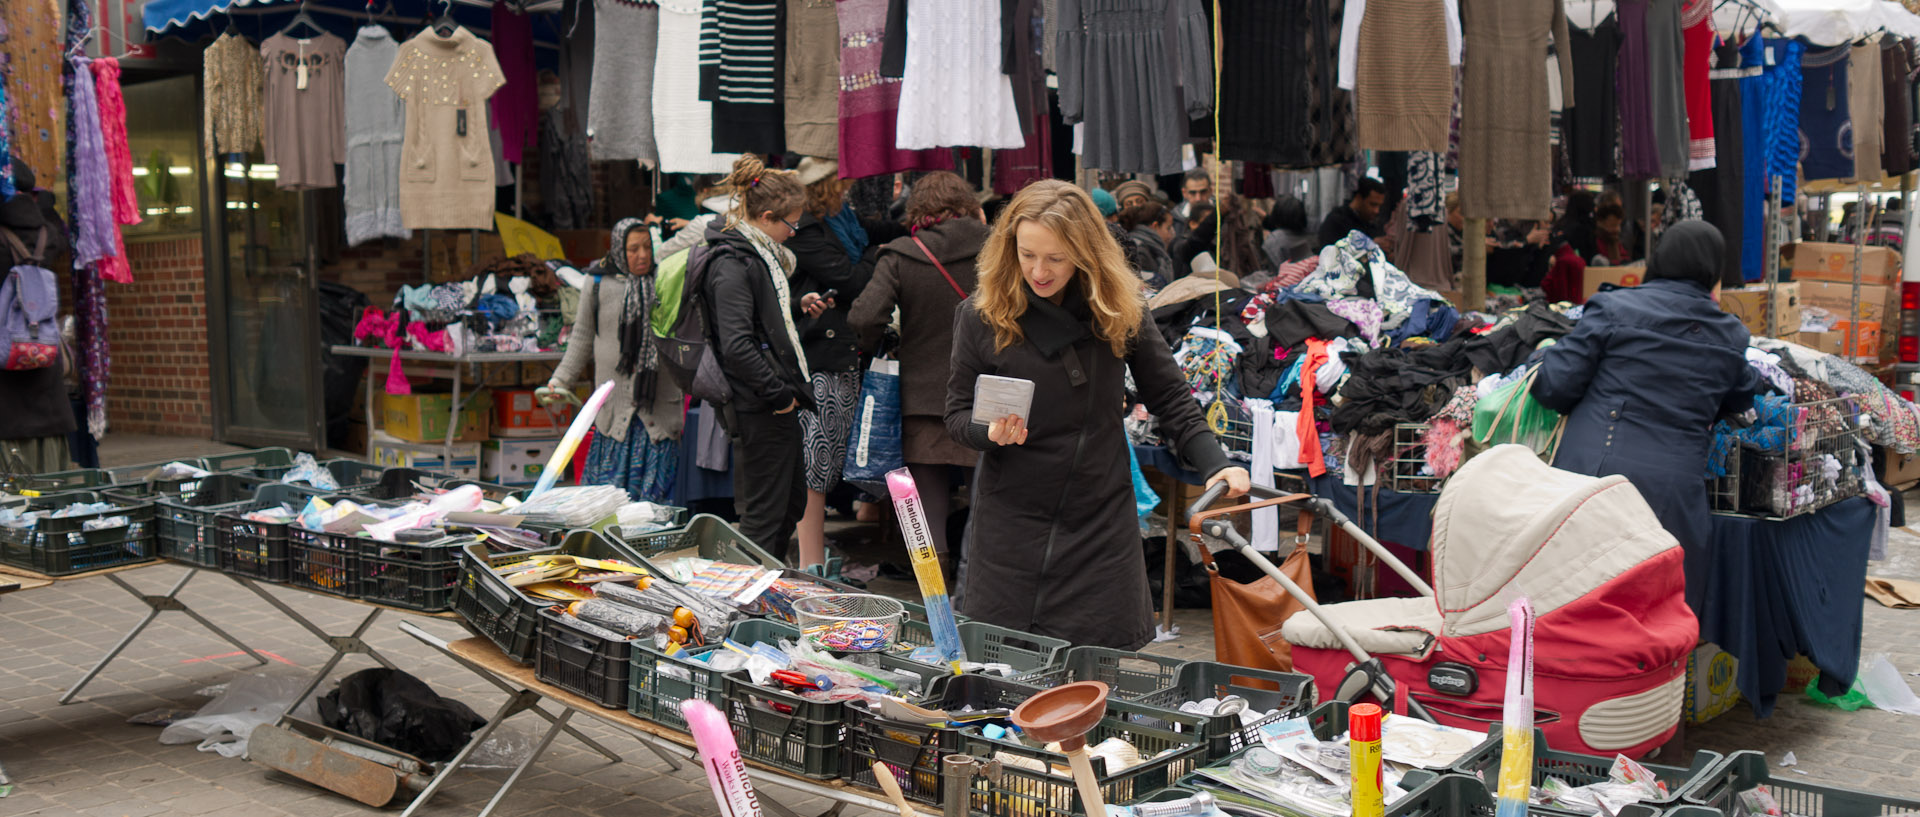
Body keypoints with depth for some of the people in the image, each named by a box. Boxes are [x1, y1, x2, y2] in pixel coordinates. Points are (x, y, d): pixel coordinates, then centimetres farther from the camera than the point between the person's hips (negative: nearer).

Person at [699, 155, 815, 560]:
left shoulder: (758, 251, 13)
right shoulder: (732, 264, -19)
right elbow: (737, 346, -26)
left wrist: (796, 305, 15)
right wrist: (778, 393, -20)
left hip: (778, 404, 11)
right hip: (759, 409, -11)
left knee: (792, 504, 20)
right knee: (764, 512, -2)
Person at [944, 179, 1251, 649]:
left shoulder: (1121, 311, -3)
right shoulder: (981, 316, -5)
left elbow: (1170, 399, 4)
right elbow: (958, 414, 1)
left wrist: (1214, 465, -9)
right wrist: (991, 431, -20)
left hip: (1100, 522, 0)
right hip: (1011, 519, 0)